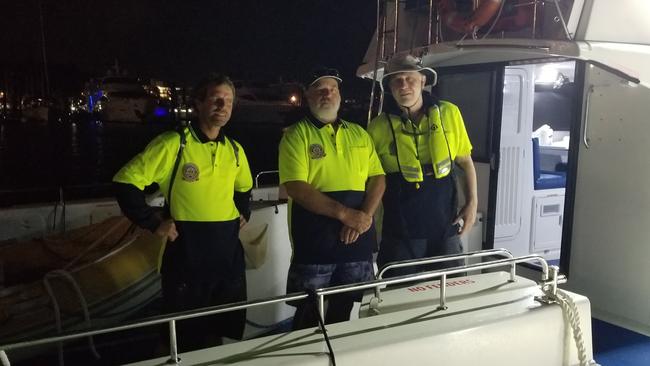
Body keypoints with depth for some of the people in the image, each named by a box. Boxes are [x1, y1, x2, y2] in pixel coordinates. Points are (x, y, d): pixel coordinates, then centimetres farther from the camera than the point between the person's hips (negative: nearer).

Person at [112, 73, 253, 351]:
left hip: (228, 255, 5)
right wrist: (153, 223, -12)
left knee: (222, 335, 17)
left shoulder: (234, 150, 8)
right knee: (185, 340, 8)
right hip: (185, 255, -5)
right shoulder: (173, 144, -10)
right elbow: (125, 182, -11)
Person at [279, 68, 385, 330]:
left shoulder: (358, 134, 14)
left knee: (344, 307, 15)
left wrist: (364, 216, -10)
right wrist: (344, 214, -20)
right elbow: (297, 188, -13)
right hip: (314, 241, -4)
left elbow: (377, 178, 9)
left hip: (358, 239, 5)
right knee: (309, 313, 5)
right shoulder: (296, 135, -2)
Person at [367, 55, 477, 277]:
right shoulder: (378, 127, -5)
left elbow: (465, 161, 11)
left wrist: (471, 203, 3)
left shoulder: (449, 114, 1)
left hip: (446, 227, 2)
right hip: (400, 232, -2)